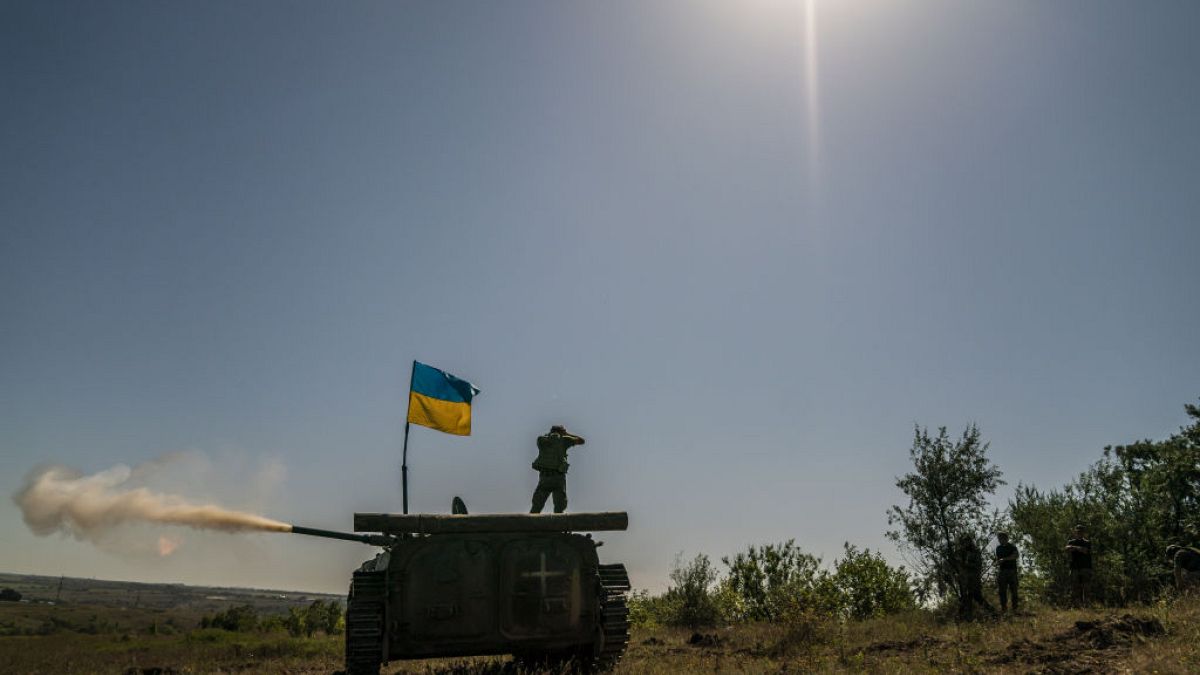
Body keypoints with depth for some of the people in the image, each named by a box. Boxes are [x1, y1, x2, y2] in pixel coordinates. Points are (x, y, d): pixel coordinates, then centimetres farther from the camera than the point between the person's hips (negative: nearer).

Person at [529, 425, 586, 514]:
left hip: (544, 477, 2)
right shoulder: (563, 440, 4)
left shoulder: (541, 440, 9)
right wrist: (567, 435, 25)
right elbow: (582, 440, 14)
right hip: (558, 478, -2)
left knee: (536, 508, 11)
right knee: (559, 509, 6)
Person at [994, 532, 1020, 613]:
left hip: (1012, 570, -4)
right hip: (1002, 571, 4)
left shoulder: (1012, 547, 0)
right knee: (1002, 591, 1)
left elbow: (1017, 555, -17)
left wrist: (1004, 559, -22)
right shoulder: (998, 548, 15)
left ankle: (1014, 608, 1)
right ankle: (1003, 607, 6)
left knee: (1013, 590, -3)